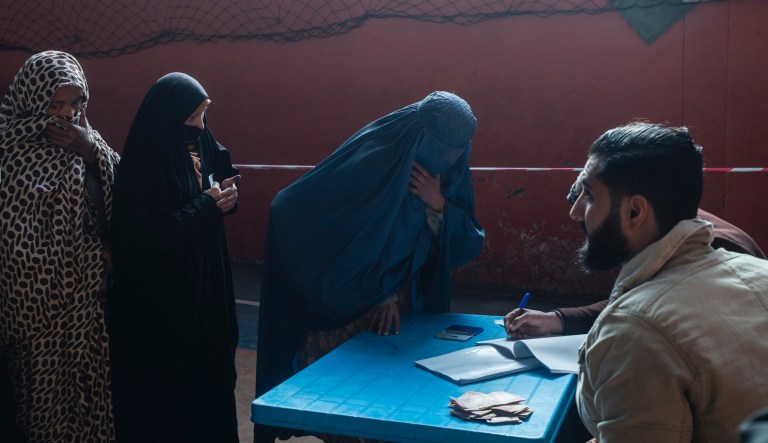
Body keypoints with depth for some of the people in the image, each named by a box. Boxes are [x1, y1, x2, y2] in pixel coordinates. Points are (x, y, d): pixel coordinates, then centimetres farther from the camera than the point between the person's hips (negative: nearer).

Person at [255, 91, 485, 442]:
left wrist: (439, 205, -24)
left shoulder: (450, 175, -5)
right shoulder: (374, 163, -23)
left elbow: (468, 245, -4)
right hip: (347, 305, -4)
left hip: (410, 305, 5)